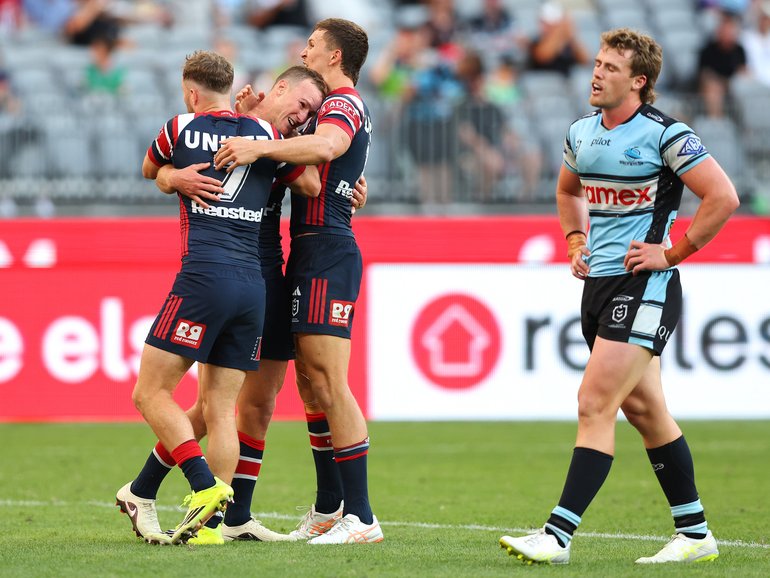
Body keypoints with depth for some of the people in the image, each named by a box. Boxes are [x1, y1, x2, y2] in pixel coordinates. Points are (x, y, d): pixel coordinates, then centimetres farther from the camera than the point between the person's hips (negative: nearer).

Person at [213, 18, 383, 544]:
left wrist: (260, 145, -37)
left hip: (327, 253, -10)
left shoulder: (344, 105, -10)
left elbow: (324, 146, -32)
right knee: (311, 383, 14)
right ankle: (327, 509, 21)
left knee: (328, 383, -13)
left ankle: (361, 517, -15)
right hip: (312, 251, 10)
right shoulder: (340, 107, 22)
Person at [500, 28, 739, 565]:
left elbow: (723, 198, -15)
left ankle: (558, 536, -16)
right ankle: (695, 534, 21)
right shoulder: (582, 133, 10)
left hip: (643, 285, -8)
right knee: (645, 410, 12)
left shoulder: (664, 134, -12)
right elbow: (569, 192, 31)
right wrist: (577, 243, 15)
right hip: (598, 282, 8)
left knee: (595, 405, -14)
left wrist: (671, 253, -14)